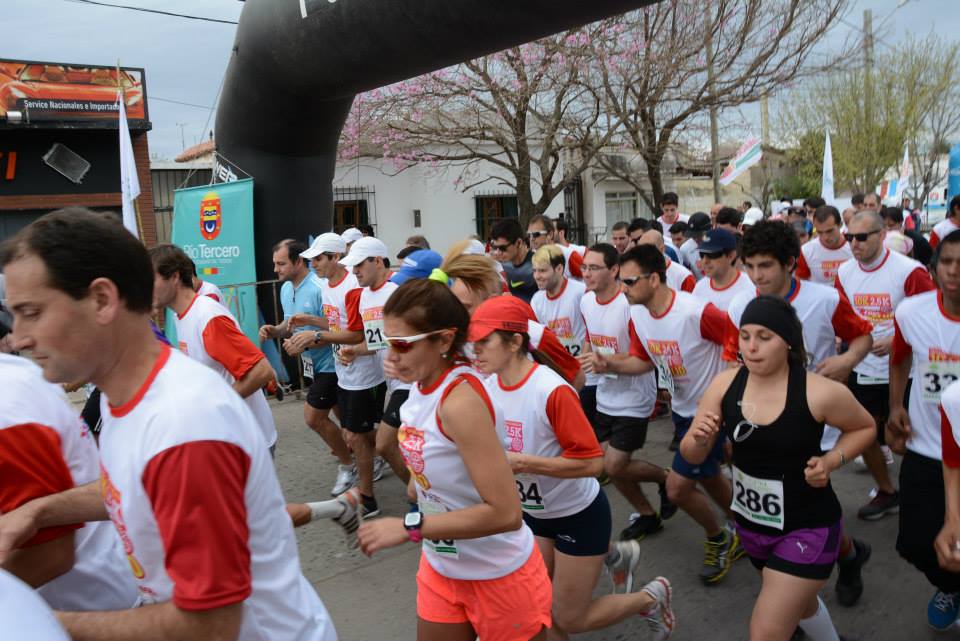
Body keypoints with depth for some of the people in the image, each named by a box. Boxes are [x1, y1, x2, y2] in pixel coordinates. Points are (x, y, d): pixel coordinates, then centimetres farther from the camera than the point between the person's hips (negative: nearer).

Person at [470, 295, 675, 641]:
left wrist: (520, 463, -31)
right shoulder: (488, 386, -10)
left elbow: (591, 461, -29)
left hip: (578, 513, -6)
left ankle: (652, 597, 30)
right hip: (533, 512, 6)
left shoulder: (551, 390, -30)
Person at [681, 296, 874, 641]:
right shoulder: (725, 384, -13)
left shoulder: (821, 392, -23)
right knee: (798, 603, 31)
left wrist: (831, 460, -18)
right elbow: (692, 456, -8)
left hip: (808, 528, -5)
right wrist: (700, 439, -30)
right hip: (750, 523, 5)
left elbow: (864, 427, -1)